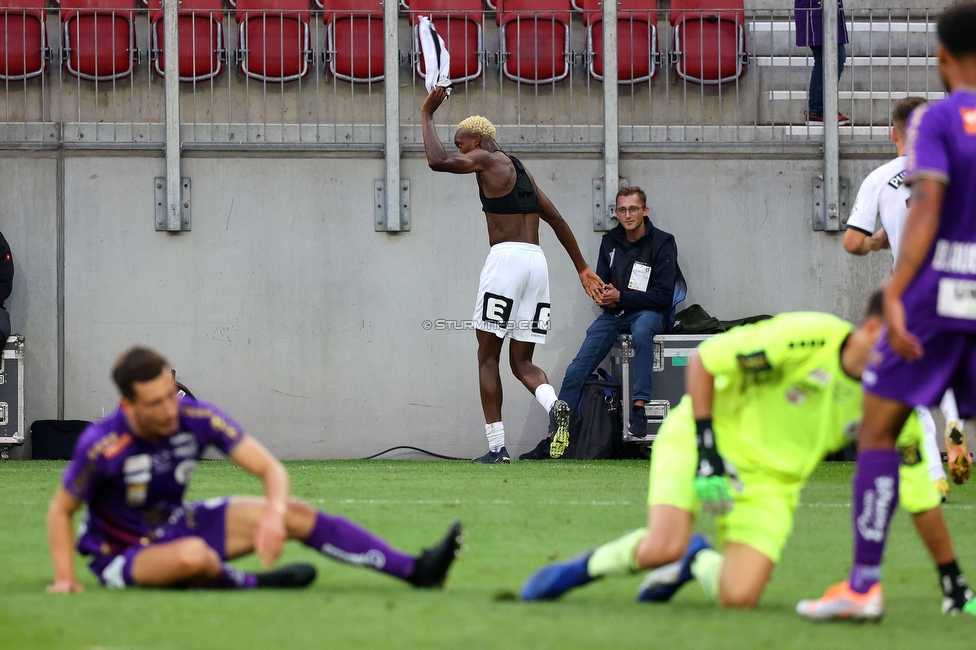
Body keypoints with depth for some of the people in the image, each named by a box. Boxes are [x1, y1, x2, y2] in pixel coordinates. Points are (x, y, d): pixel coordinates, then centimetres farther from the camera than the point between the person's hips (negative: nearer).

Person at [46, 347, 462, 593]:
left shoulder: (196, 418, -16)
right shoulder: (101, 446, -29)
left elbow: (270, 468, -14)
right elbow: (61, 510, -15)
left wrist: (274, 514, -34)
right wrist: (65, 579, -23)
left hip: (177, 523, 6)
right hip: (123, 554, -6)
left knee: (294, 513, -5)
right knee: (194, 555, -42)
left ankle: (415, 570, -3)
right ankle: (254, 584, -10)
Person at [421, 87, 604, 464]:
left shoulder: (488, 160, 0)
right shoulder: (519, 170, 24)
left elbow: (437, 161, -14)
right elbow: (556, 220, 25)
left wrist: (427, 114, -1)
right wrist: (582, 269, 29)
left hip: (506, 258, -7)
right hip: (537, 262, 7)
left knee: (487, 355, 2)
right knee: (522, 362, 9)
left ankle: (497, 447, -3)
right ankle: (554, 405, -22)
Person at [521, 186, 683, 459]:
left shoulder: (662, 243, -9)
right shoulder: (610, 242, 8)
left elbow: (663, 296, -14)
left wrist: (620, 297, -20)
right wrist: (605, 297, -7)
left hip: (650, 313, -5)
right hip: (615, 313, 5)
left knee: (642, 329, -42)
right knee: (576, 370, -10)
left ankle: (639, 407, -38)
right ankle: (553, 438, -6)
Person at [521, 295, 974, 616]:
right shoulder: (809, 337, -23)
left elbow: (921, 499, 0)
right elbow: (703, 360, -15)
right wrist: (706, 452, -20)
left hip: (769, 479, 4)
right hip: (701, 439, -4)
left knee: (740, 597, -18)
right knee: (662, 548, -29)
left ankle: (697, 561, 17)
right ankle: (591, 564, 3)